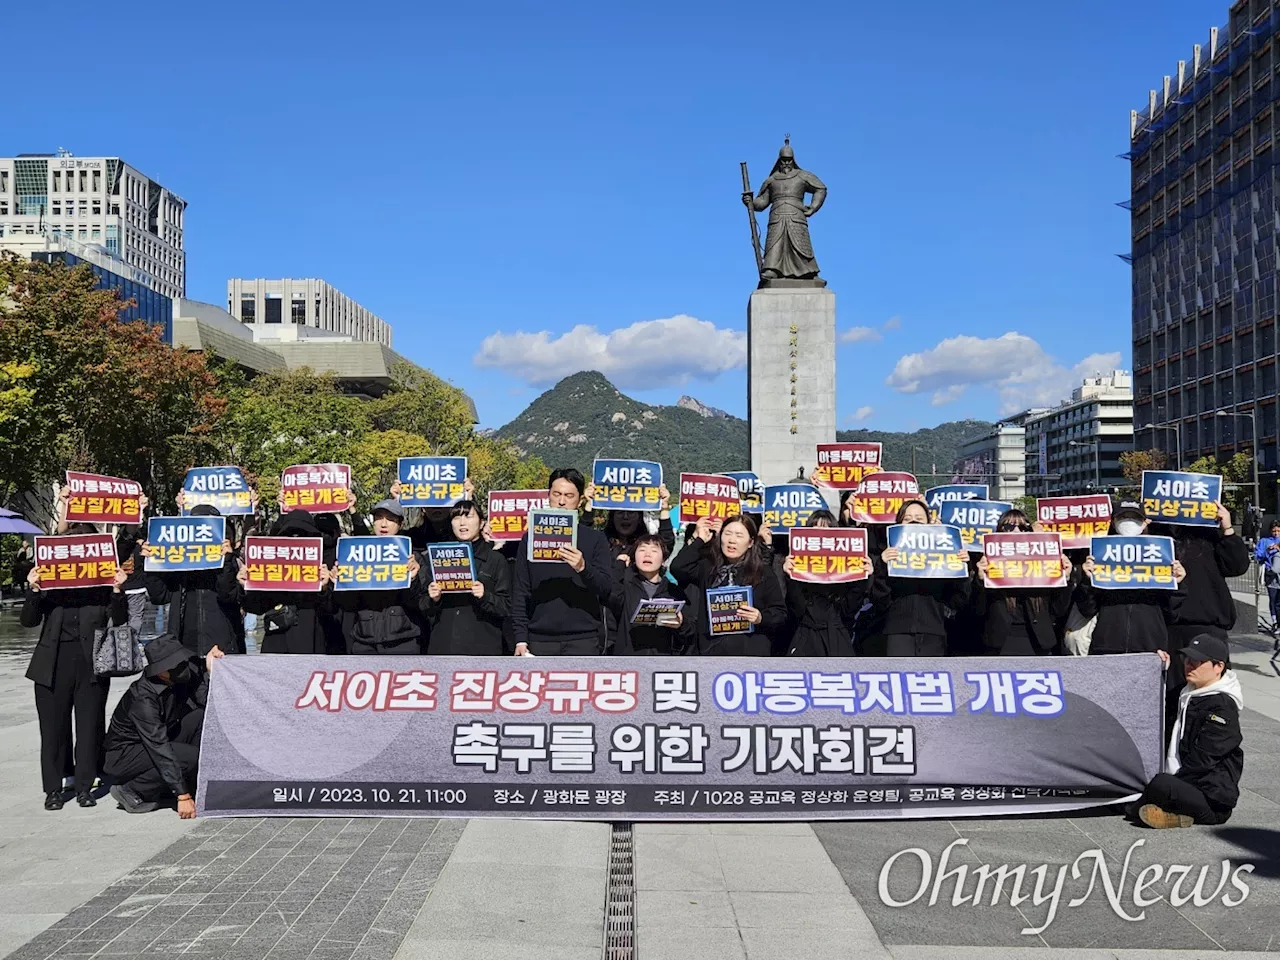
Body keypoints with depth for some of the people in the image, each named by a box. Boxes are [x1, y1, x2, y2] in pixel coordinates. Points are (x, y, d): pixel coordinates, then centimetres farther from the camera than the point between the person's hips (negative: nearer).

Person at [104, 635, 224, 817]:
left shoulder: (178, 680, -8)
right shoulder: (143, 698, -30)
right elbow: (159, 747, -33)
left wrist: (210, 671, -22)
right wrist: (182, 795, -33)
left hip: (154, 746, 8)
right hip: (122, 757, -8)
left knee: (200, 717, -10)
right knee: (191, 757, -27)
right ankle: (129, 790, -8)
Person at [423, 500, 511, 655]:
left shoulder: (496, 559, 7)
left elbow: (506, 607, 1)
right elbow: (426, 610, 17)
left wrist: (485, 597, -16)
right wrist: (433, 600, -4)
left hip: (482, 648, -3)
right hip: (442, 646, 3)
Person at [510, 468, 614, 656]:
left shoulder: (595, 539, 7)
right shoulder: (531, 537, 11)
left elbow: (606, 588, -2)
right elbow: (520, 592, 9)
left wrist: (583, 568, -22)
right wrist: (520, 639, 1)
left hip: (583, 640, -1)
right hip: (540, 639, 1)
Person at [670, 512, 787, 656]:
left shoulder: (763, 572, 6)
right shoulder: (708, 568, 14)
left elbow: (781, 616, 6)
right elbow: (678, 568, -4)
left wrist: (761, 618, -15)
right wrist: (700, 540, 6)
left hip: (751, 651, -2)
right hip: (712, 650, 2)